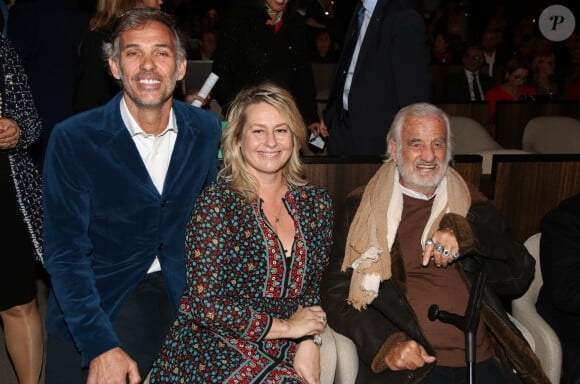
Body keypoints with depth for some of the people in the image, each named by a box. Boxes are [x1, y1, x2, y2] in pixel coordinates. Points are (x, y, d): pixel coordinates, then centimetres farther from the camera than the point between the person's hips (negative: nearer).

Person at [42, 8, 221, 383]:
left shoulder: (208, 130, -3)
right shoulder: (73, 139, -12)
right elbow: (66, 253, -13)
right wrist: (100, 345, -21)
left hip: (172, 291, 1)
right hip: (93, 296, -1)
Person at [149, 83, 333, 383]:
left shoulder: (316, 203, 5)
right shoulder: (217, 203, -10)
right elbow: (202, 303, -13)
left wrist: (308, 342, -4)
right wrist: (287, 326, -8)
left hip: (285, 357, 5)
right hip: (217, 354, -5)